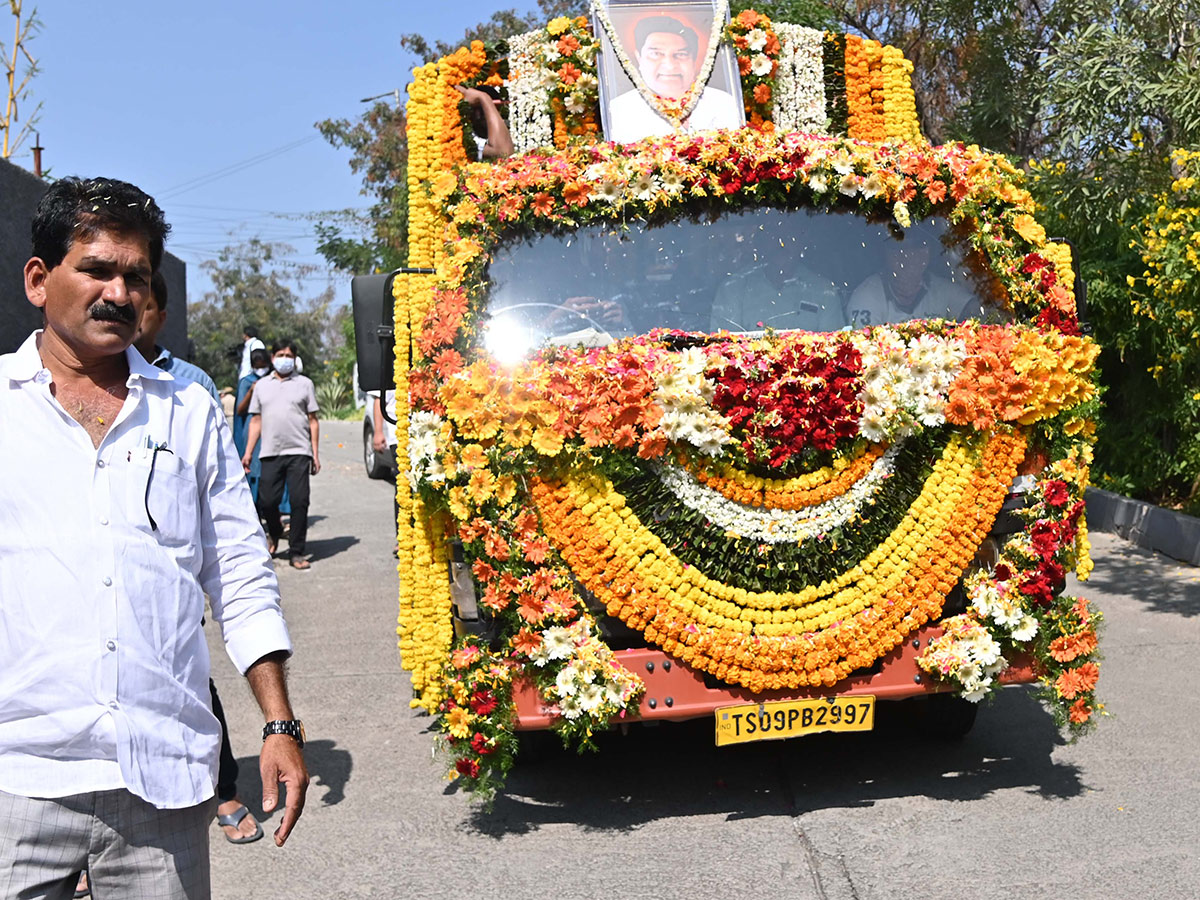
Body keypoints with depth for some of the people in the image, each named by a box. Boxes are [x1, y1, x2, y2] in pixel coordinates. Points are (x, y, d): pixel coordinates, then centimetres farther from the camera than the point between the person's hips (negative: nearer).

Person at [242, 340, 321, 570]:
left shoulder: (304, 384, 10)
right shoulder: (262, 385, 16)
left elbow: (313, 420, 9)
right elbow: (256, 420, 17)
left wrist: (315, 453, 3)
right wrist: (248, 452, 9)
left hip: (299, 452, -2)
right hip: (270, 453, 2)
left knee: (299, 501, -6)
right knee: (266, 501, -2)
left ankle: (297, 552, 4)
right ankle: (275, 533, 29)